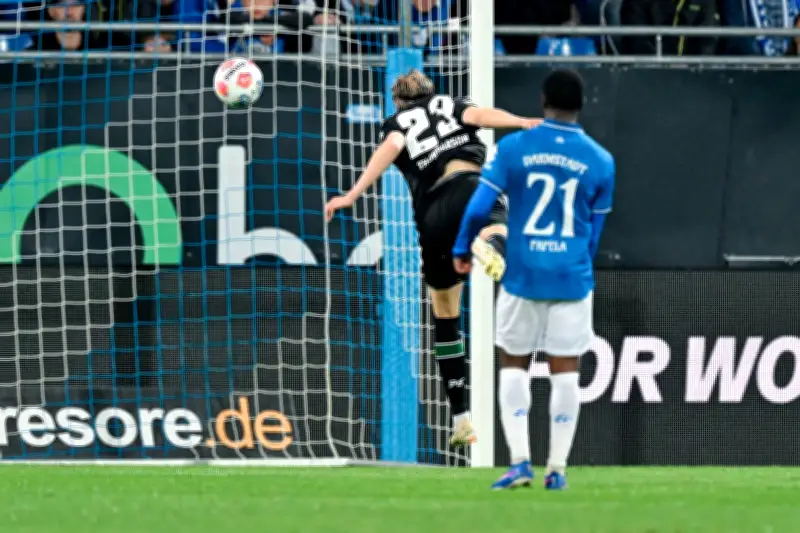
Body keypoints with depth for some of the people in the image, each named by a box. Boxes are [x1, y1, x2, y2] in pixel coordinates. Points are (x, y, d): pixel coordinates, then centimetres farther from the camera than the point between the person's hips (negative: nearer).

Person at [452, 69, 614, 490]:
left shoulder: (513, 148, -5)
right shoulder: (600, 161, 1)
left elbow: (479, 207, -6)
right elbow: (594, 233, 9)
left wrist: (461, 250, 11)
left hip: (522, 276, -1)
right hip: (572, 280, 1)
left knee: (512, 364, 10)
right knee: (565, 371, 4)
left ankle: (519, 459, -2)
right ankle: (557, 468, 3)